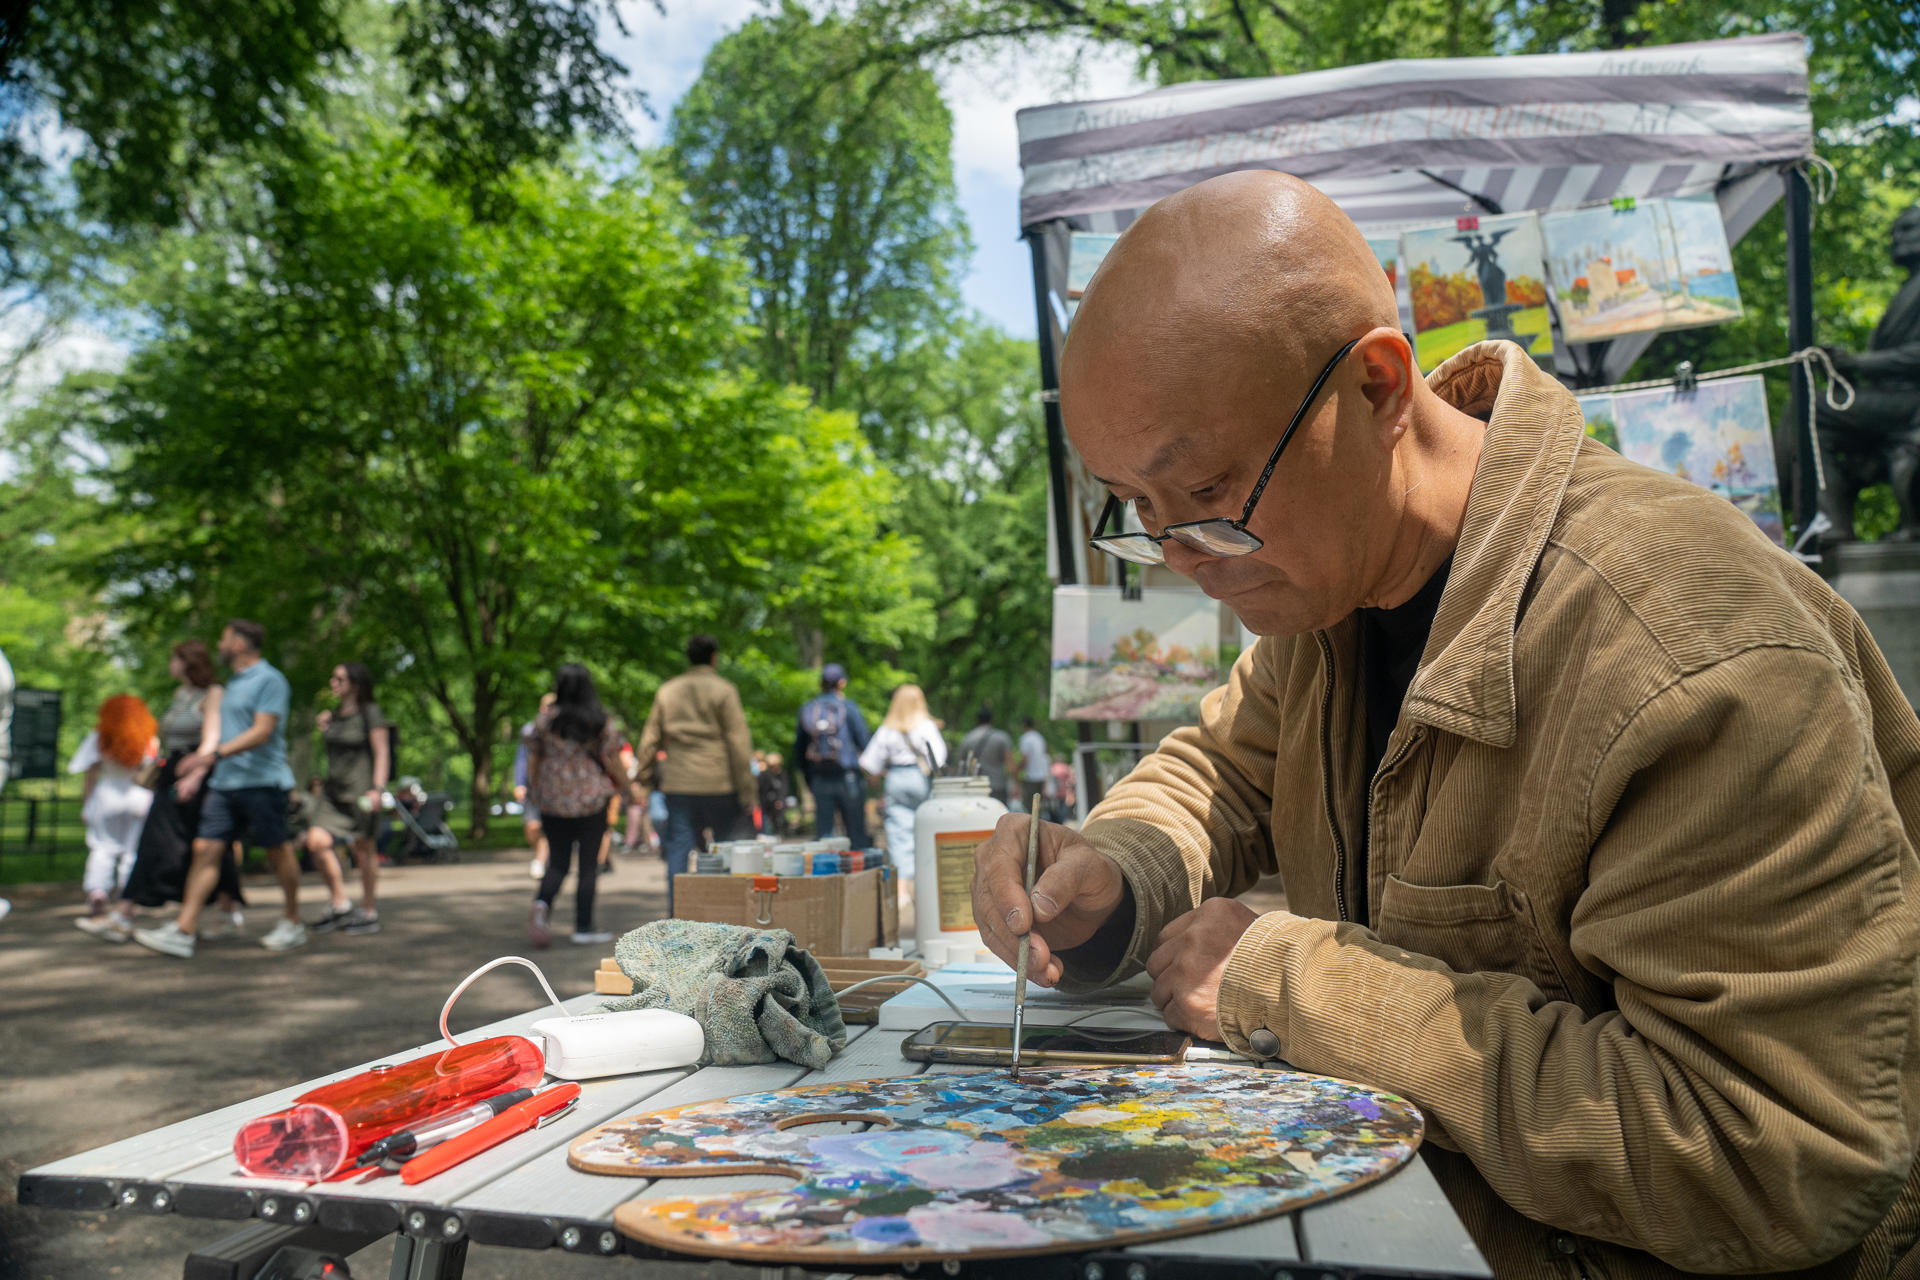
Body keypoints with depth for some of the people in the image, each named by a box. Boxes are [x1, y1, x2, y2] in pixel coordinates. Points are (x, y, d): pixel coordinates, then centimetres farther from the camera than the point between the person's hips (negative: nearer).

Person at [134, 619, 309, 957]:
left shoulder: (270, 680, -9)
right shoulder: (233, 684, 20)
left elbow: (262, 732, -18)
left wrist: (213, 754, -25)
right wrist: (198, 772, 21)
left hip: (262, 781, -8)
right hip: (225, 783, 8)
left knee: (278, 851, 2)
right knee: (205, 849, -1)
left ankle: (293, 924, 16)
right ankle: (183, 932, -3)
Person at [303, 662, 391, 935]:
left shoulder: (370, 713, -6)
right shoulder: (335, 716, 15)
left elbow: (382, 752, -10)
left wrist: (378, 788, -18)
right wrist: (324, 729, 10)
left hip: (360, 788, -7)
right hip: (333, 789, 7)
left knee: (363, 848, 0)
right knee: (317, 842, -8)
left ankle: (369, 912, 12)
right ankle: (340, 904, 5)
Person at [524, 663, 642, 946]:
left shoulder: (544, 719, 0)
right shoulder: (601, 722, -5)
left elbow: (533, 759, 4)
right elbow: (612, 762, -3)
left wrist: (533, 791, 18)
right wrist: (629, 787, 10)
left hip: (553, 802, 2)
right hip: (592, 800, -2)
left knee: (557, 863, 11)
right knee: (588, 865, 6)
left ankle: (542, 904, -16)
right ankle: (584, 927, 8)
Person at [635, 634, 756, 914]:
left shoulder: (667, 690, 11)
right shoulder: (723, 690, -3)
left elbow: (651, 738, 13)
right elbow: (738, 742, -7)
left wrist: (645, 775, 23)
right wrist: (746, 790, -4)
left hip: (677, 782, 4)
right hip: (718, 783, -3)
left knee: (678, 849, 3)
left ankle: (676, 913, -1)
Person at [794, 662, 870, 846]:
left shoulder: (807, 709, 6)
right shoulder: (847, 706, -6)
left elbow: (799, 749, 12)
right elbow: (864, 742, -7)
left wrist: (809, 780, 21)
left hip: (819, 780, 4)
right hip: (848, 776, -3)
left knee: (822, 833, 5)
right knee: (857, 835, 4)